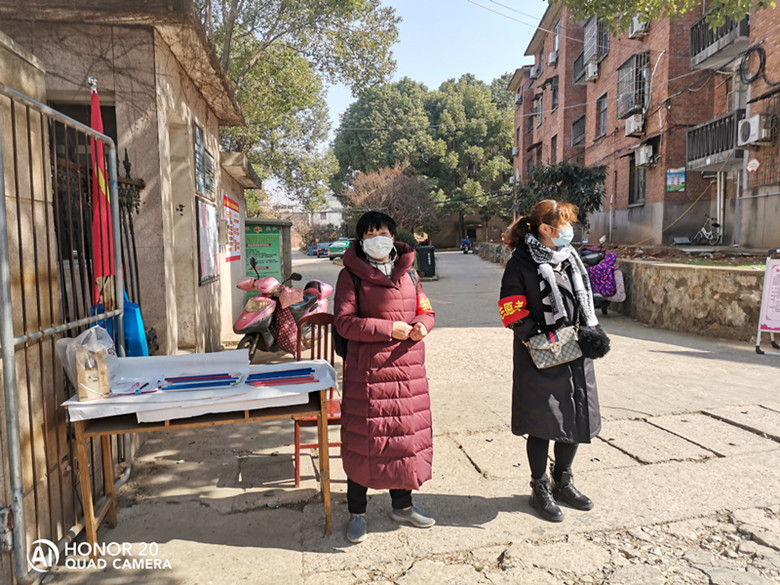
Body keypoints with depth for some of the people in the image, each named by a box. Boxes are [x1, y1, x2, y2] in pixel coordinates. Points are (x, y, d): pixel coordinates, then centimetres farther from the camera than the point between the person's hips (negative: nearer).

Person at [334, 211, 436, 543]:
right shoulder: (350, 275, -3)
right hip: (366, 369, -4)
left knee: (406, 433, 13)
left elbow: (425, 311, 15)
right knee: (362, 438, 4)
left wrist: (421, 326, -9)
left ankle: (402, 505, 33)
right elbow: (344, 322, -11)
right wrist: (388, 328, -17)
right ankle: (357, 513, 23)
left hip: (407, 367, 5)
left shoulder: (407, 272, 11)